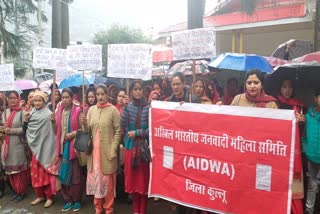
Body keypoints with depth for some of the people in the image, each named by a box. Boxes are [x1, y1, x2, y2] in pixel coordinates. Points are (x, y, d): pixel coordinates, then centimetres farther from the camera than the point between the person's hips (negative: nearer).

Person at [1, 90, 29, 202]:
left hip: (18, 144, -5)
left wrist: (11, 131, -15)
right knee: (10, 169, 11)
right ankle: (15, 190, 26)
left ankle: (21, 192, 18)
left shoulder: (22, 112, -7)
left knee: (19, 169, 2)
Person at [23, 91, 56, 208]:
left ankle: (49, 197, 16)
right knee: (36, 172, 12)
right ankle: (40, 195, 28)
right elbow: (25, 131, 9)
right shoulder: (31, 113, 9)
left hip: (45, 148, -6)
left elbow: (54, 130, -13)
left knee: (46, 172, 1)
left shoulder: (48, 114, -10)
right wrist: (26, 120, -3)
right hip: (35, 147, 6)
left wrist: (54, 121, -30)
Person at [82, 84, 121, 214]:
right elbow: (88, 130, 10)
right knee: (95, 177, 11)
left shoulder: (113, 110, -6)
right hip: (94, 149, 4)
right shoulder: (92, 109, 7)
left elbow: (118, 131, -7)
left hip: (107, 151, -4)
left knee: (107, 180, 4)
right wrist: (85, 124, -12)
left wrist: (113, 149, -12)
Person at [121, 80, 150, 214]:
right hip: (130, 147, 3)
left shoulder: (149, 107, -3)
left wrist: (137, 133, -11)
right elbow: (122, 126, -5)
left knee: (144, 180, 5)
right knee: (132, 179, 10)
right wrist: (125, 108, -12)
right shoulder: (128, 107, 5)